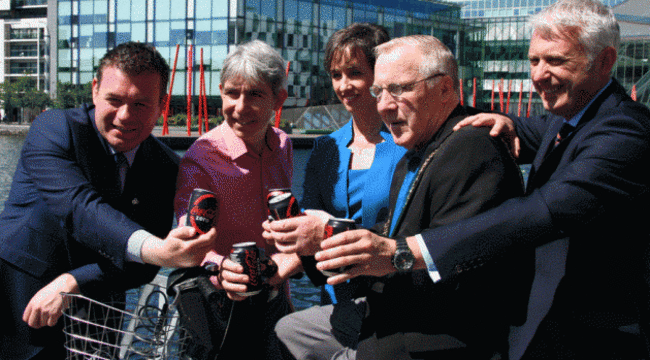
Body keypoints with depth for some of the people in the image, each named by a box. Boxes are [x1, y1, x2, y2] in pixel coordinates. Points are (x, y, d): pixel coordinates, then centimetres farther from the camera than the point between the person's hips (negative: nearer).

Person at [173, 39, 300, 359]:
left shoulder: (282, 147, 0)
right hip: (225, 312, -5)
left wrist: (294, 255, 2)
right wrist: (219, 270, -49)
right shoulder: (199, 159, -19)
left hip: (275, 303, 6)